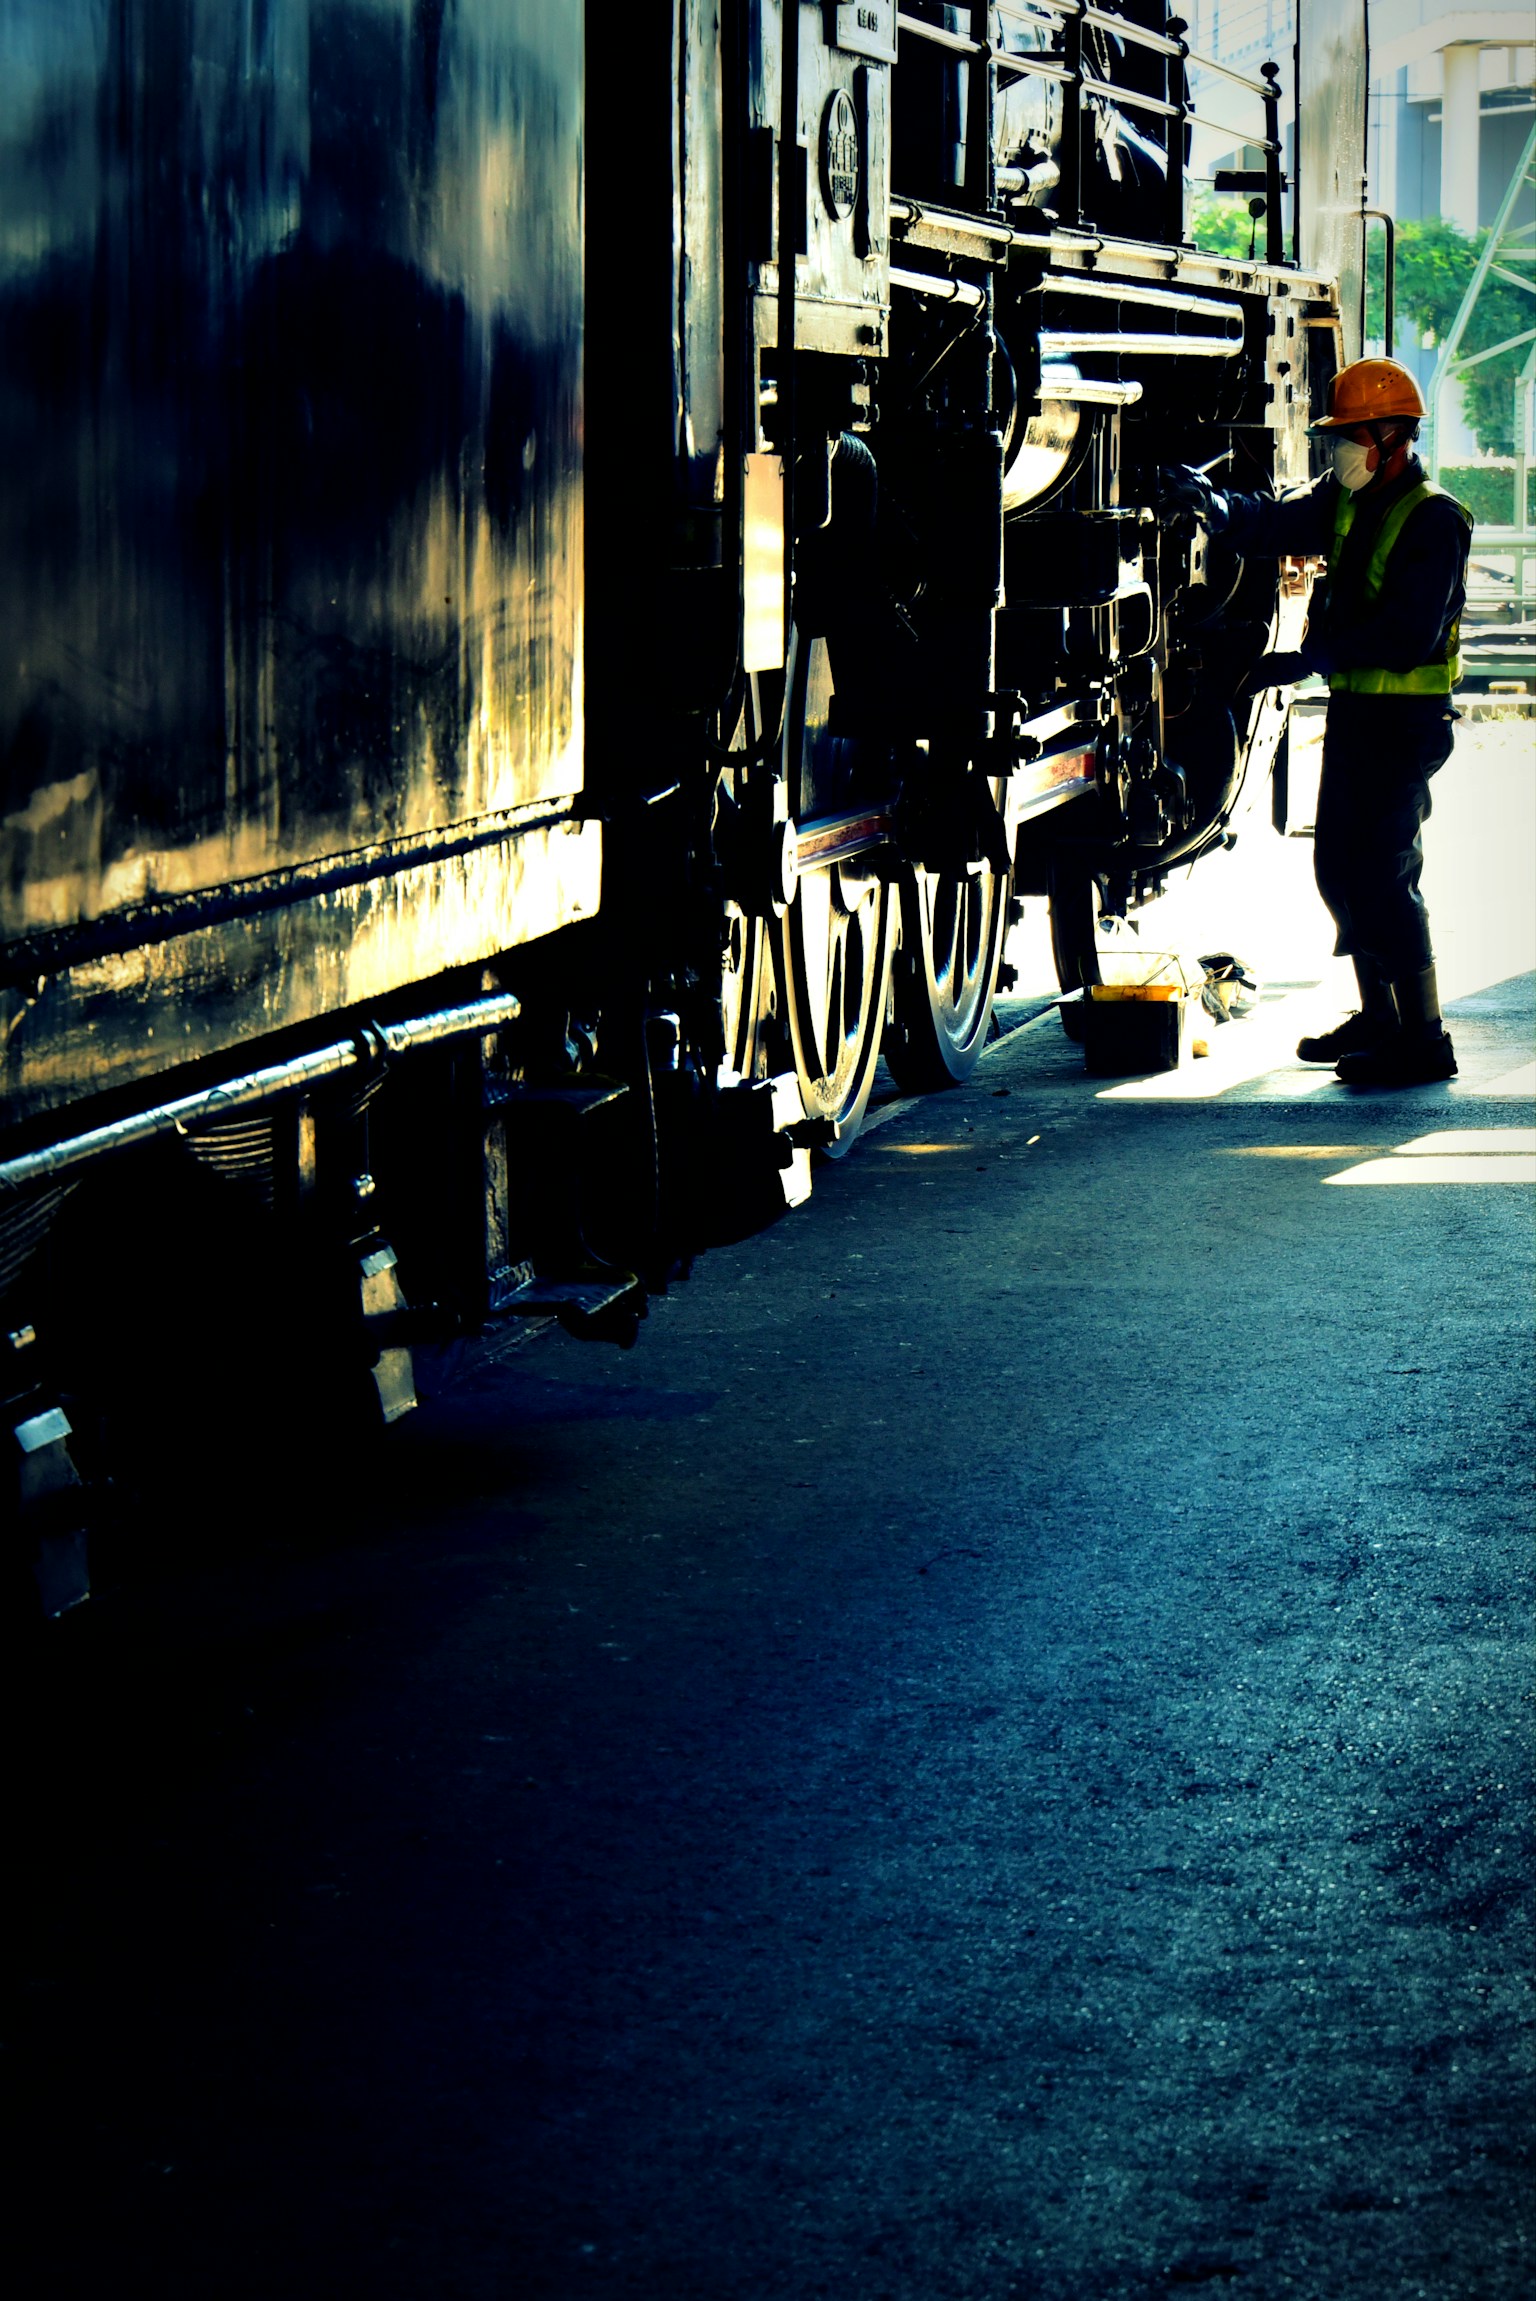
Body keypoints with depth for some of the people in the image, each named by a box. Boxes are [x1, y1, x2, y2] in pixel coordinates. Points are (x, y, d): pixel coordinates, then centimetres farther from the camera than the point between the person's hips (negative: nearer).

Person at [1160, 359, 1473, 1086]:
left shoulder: (1432, 520, -14)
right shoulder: (1344, 501, 12)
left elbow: (1410, 632, -22)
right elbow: (1272, 521, 2)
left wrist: (1309, 659, -24)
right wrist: (1211, 503, -18)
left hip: (1404, 717, -9)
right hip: (1352, 706, 9)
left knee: (1384, 873, -12)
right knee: (1339, 865, 14)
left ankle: (1424, 1039, -9)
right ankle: (1379, 1016, 28)